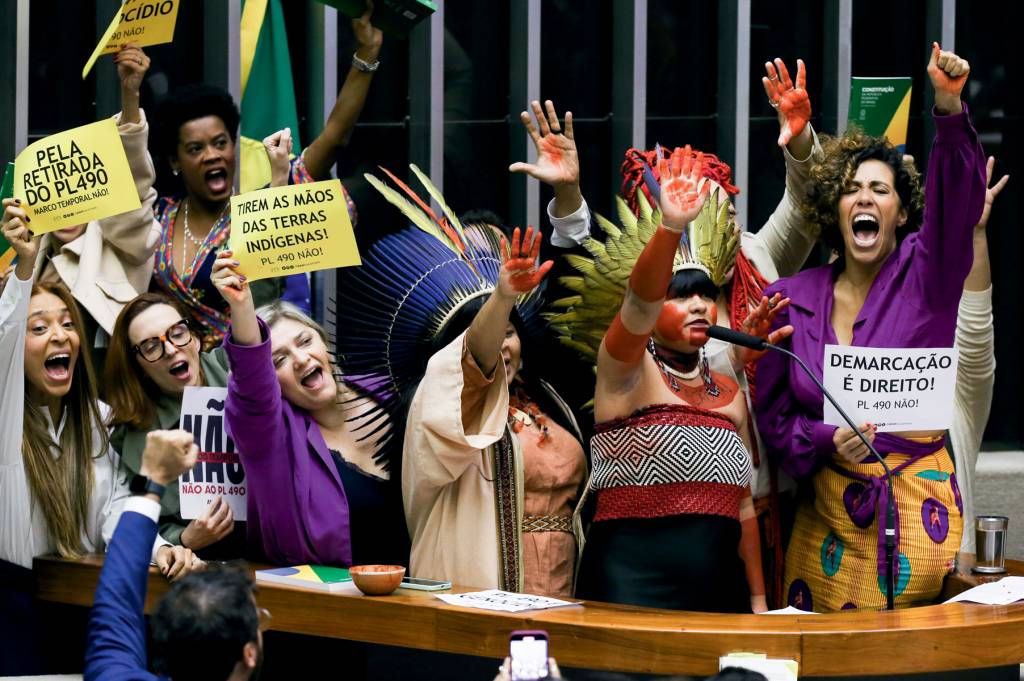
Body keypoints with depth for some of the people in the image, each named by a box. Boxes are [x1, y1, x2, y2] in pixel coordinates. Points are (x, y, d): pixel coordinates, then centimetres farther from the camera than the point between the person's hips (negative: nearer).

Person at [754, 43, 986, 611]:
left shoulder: (925, 275, 1)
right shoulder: (792, 299, 7)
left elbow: (955, 199, -18)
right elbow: (772, 415, 9)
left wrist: (949, 107, -35)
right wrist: (828, 441, -12)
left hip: (916, 503, -2)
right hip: (826, 511, 2)